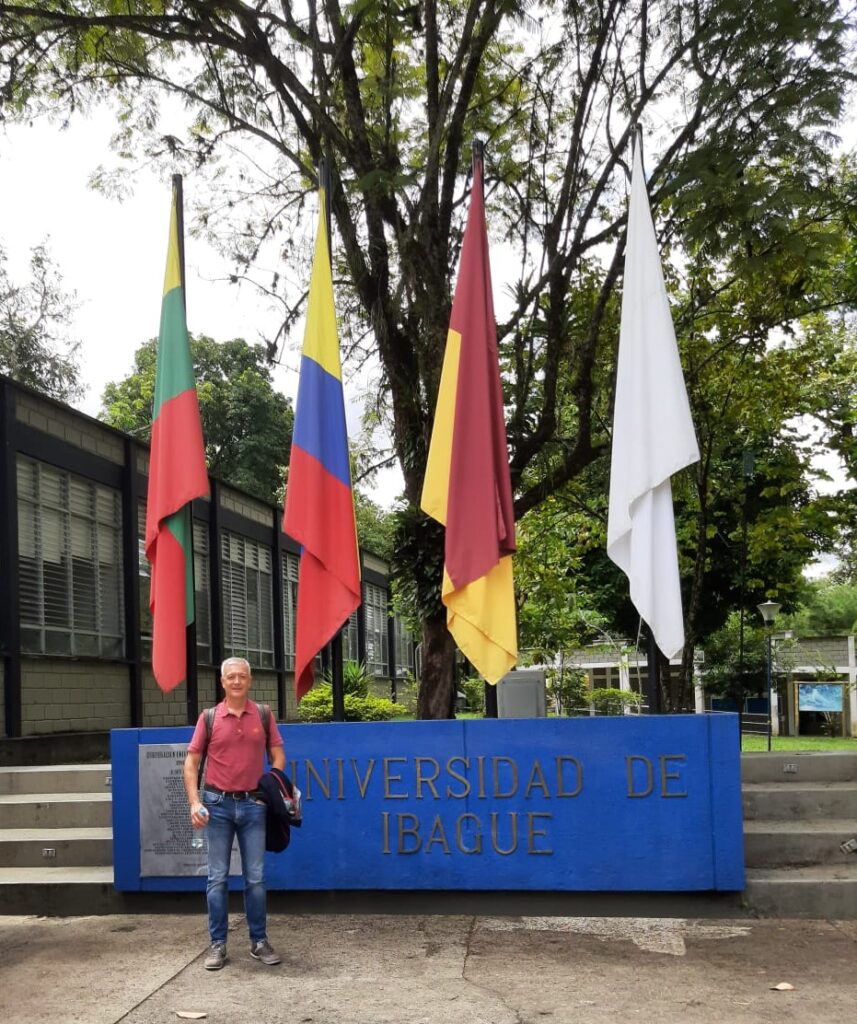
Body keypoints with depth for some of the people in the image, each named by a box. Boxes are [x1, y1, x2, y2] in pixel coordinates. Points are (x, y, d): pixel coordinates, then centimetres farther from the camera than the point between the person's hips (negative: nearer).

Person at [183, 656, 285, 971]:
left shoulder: (263, 715, 3)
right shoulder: (209, 717, -1)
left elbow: (278, 756, 7)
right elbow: (191, 762, 1)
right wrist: (194, 802, -10)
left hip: (253, 804, 1)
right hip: (218, 804, -1)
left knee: (256, 877, 6)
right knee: (218, 877, 4)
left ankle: (259, 941, 16)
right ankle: (218, 944, 12)